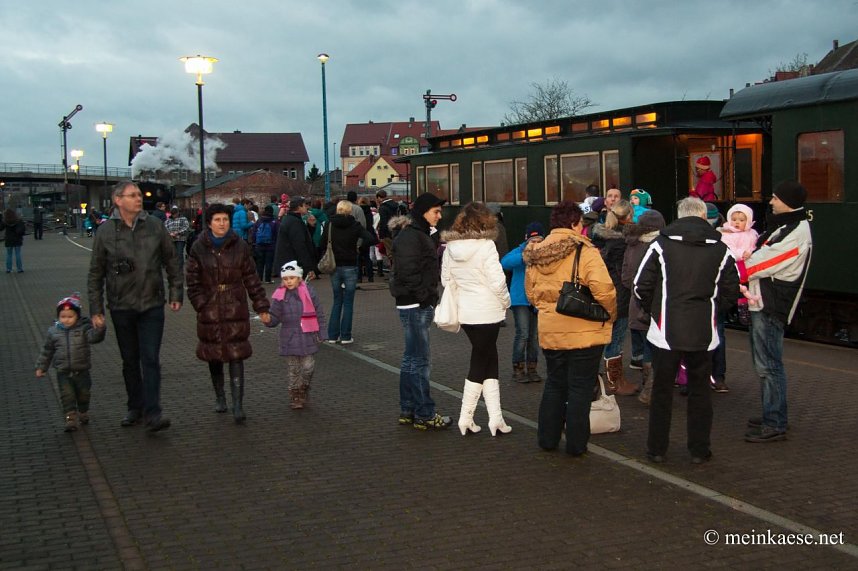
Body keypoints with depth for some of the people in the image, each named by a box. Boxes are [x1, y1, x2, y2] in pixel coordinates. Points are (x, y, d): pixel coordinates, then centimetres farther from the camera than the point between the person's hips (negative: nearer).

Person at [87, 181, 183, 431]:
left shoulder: (155, 226, -1)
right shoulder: (105, 231, -3)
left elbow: (171, 261, 8)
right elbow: (95, 274, 3)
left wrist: (176, 293, 5)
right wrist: (96, 309, 0)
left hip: (152, 305, -1)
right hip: (121, 307, 1)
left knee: (151, 359, -6)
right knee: (130, 361, 12)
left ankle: (152, 412, -5)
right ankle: (135, 408, 25)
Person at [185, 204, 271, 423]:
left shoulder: (240, 246, 1)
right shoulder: (199, 248, 0)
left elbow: (251, 279, 4)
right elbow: (193, 282, 1)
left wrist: (262, 306, 2)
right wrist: (202, 305, -10)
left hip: (236, 309, -1)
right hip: (209, 312, 1)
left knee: (236, 356, -7)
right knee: (214, 355, 11)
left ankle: (238, 405, -7)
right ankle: (219, 397, 29)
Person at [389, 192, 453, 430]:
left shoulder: (422, 234, 17)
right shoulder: (410, 237, -15)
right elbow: (408, 272, -23)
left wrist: (430, 298, 15)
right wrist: (426, 296, -18)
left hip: (419, 305, 11)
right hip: (415, 305, -11)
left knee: (411, 359, 15)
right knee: (420, 361, -5)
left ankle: (408, 411, 23)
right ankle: (424, 415, 0)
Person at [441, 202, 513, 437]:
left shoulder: (450, 248, 3)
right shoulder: (486, 246, -16)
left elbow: (446, 280, 10)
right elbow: (497, 281, -17)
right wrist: (505, 302, -1)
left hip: (465, 312, 6)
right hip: (487, 312, -6)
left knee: (489, 359, 14)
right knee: (480, 362, 6)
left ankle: (495, 416, 11)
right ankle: (466, 417, 11)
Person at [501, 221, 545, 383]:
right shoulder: (519, 251, -8)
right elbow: (505, 262, -27)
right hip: (520, 299, -3)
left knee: (534, 336, 9)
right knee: (523, 334, -8)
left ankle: (532, 369, 21)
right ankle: (517, 369, 4)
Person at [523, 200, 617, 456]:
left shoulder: (535, 253, 4)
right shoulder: (585, 251, -15)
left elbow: (531, 292, 12)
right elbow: (603, 288, -22)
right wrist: (611, 312, -5)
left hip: (549, 332, 5)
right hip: (584, 331, -5)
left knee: (554, 385, 19)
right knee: (580, 388, 5)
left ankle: (548, 438, 24)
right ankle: (576, 443, 11)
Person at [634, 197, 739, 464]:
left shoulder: (662, 244, -5)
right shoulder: (720, 250, 1)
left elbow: (642, 286, -6)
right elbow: (731, 292, 5)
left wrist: (654, 310, 11)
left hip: (667, 330, -1)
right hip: (703, 332, 1)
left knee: (662, 388, 10)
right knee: (700, 389, 12)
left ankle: (657, 448, 16)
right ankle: (699, 449, 17)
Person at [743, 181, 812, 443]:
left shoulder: (796, 232, -17)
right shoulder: (784, 225, 16)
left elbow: (763, 263, -18)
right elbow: (762, 255, 18)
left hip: (771, 306, -10)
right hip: (763, 303, 10)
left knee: (768, 365, -8)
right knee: (764, 363, 16)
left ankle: (774, 424, -4)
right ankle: (773, 415, 26)